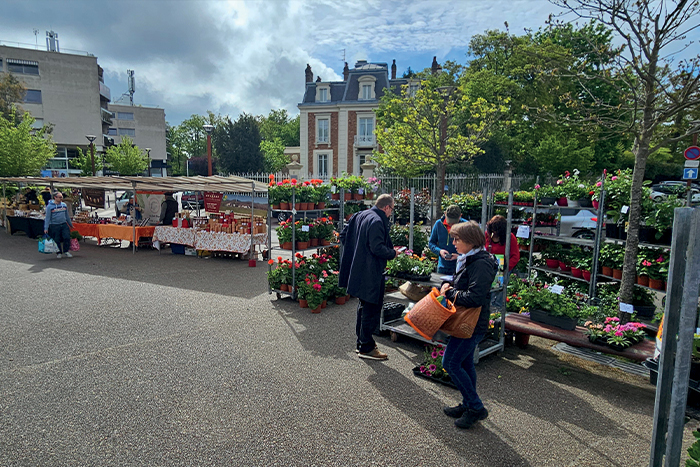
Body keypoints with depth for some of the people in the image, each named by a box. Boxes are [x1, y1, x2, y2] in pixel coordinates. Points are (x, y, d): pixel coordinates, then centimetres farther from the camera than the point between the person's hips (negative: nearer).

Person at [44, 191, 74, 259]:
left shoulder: (64, 205, 7)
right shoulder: (50, 206, -6)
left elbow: (67, 216, 17)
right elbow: (47, 218, -5)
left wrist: (71, 224, 22)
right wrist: (46, 228, -9)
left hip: (64, 224, 3)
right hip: (54, 226, -3)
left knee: (67, 237, -7)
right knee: (57, 240, 3)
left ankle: (66, 251, 7)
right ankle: (59, 253, 18)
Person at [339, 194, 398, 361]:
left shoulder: (360, 216, 9)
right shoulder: (377, 222, -19)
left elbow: (343, 236, 14)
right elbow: (377, 248, -25)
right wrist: (392, 253, -8)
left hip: (358, 270, 10)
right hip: (371, 273, -10)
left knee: (364, 306, 21)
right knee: (371, 309, 1)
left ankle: (362, 341, 32)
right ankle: (366, 348, 11)